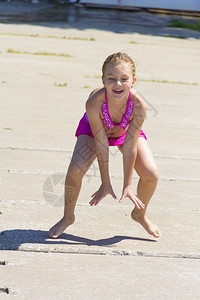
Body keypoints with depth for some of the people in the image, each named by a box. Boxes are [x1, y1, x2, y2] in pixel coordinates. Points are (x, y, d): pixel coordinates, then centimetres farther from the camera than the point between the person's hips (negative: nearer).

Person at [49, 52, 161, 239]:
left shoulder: (138, 104, -38)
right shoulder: (94, 102, -41)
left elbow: (130, 147, -29)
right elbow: (101, 144, -30)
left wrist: (127, 185, -22)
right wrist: (105, 183, -22)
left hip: (126, 131, 2)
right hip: (93, 130, -1)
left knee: (151, 175, -10)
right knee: (75, 170, -22)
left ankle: (140, 215, 22)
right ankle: (67, 217, 6)